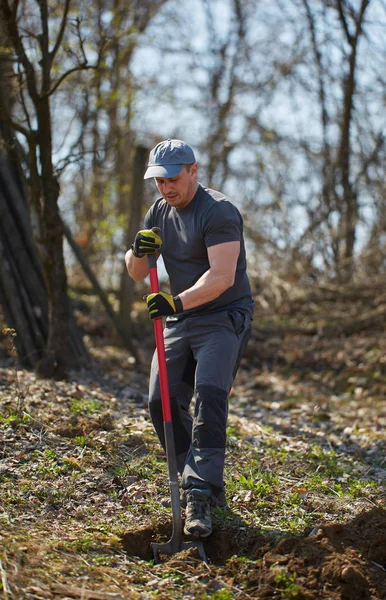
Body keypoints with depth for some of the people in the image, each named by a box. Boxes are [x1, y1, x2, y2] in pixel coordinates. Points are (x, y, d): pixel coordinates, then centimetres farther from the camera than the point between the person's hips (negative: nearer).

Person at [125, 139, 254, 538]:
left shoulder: (218, 210, -15)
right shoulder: (160, 212, 10)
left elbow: (222, 276, -27)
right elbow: (136, 274, 11)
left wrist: (178, 301, -42)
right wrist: (138, 253, -12)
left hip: (225, 317, -7)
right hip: (180, 321, 7)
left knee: (209, 392, -26)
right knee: (162, 401, -3)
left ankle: (200, 494, -27)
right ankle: (209, 487, 10)